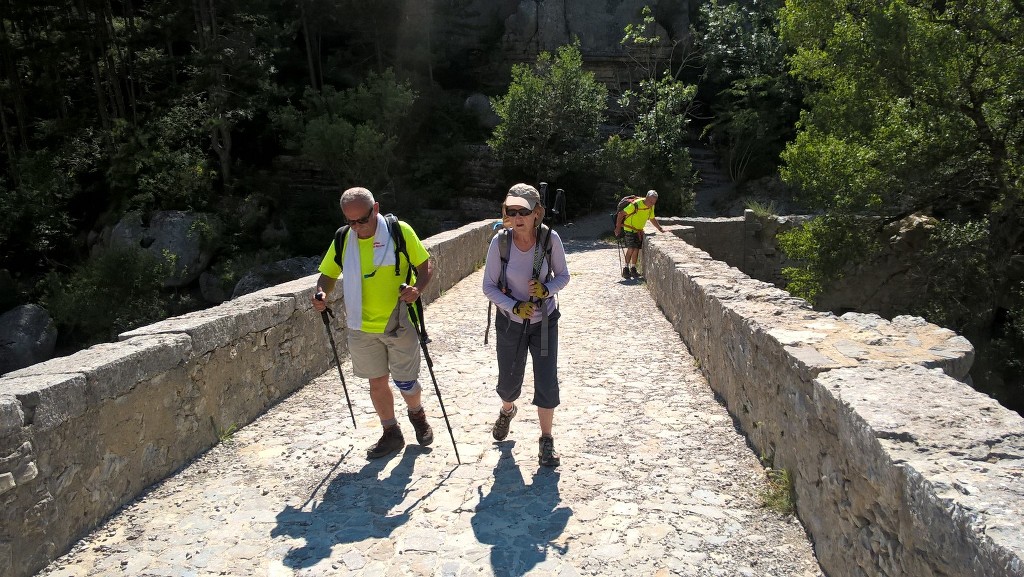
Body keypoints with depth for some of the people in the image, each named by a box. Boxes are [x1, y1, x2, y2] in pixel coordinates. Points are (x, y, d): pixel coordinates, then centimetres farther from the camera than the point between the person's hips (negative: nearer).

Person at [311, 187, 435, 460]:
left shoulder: (400, 231, -11)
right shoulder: (343, 239, -1)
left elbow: (426, 264, -4)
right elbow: (328, 275, 8)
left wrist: (417, 288, -24)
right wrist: (321, 293, -14)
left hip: (399, 324, -3)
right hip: (362, 327, 3)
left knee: (405, 382, 5)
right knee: (377, 382, 12)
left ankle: (417, 414, 38)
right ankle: (391, 433, 31)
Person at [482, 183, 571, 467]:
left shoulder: (550, 238, -18)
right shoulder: (500, 242, -19)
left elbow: (563, 275, -5)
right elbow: (489, 286, -10)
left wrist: (547, 288, -26)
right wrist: (514, 307, -23)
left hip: (545, 321, 0)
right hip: (510, 323, 0)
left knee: (547, 383, -3)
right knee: (509, 381, 15)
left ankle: (546, 441, 19)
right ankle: (507, 411, 51)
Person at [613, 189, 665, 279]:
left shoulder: (651, 207, 0)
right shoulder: (636, 205, -24)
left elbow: (652, 219, 18)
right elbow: (621, 214, -19)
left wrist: (660, 229, 15)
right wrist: (618, 227, -17)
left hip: (639, 231, 7)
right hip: (629, 230, -7)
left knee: (636, 249, 1)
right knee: (631, 248, -17)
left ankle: (633, 269, 11)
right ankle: (626, 268, -7)